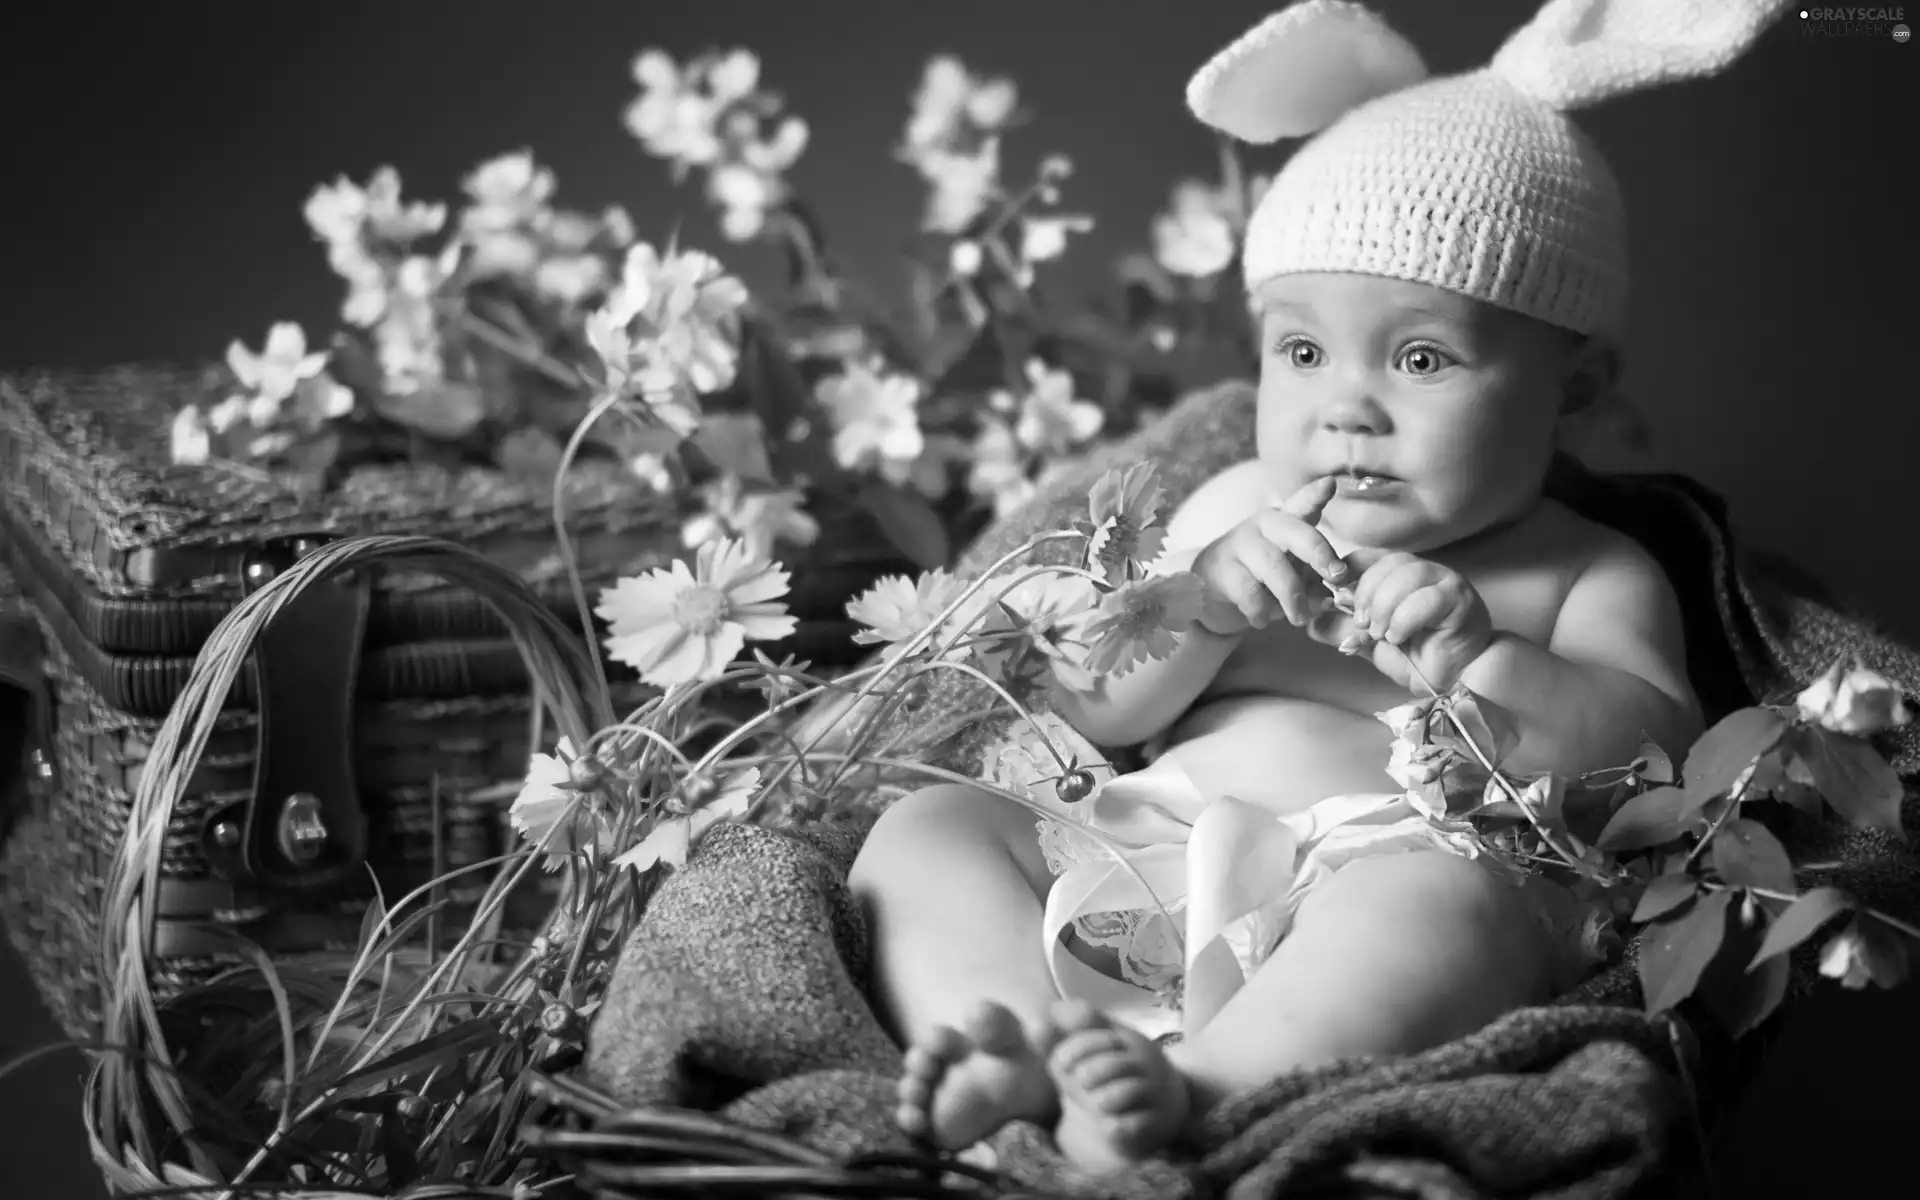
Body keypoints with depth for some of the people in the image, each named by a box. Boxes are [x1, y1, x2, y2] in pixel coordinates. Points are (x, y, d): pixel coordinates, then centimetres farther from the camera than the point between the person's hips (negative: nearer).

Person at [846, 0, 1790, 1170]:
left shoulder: (1589, 577, 14)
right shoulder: (1239, 510, 23)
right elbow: (1093, 706, 15)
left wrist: (1480, 663, -18)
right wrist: (1202, 603, -6)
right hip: (1144, 854, 5)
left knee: (1449, 903, -37)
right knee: (926, 824, -9)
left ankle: (1191, 1088, -49)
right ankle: (1031, 1044, -31)